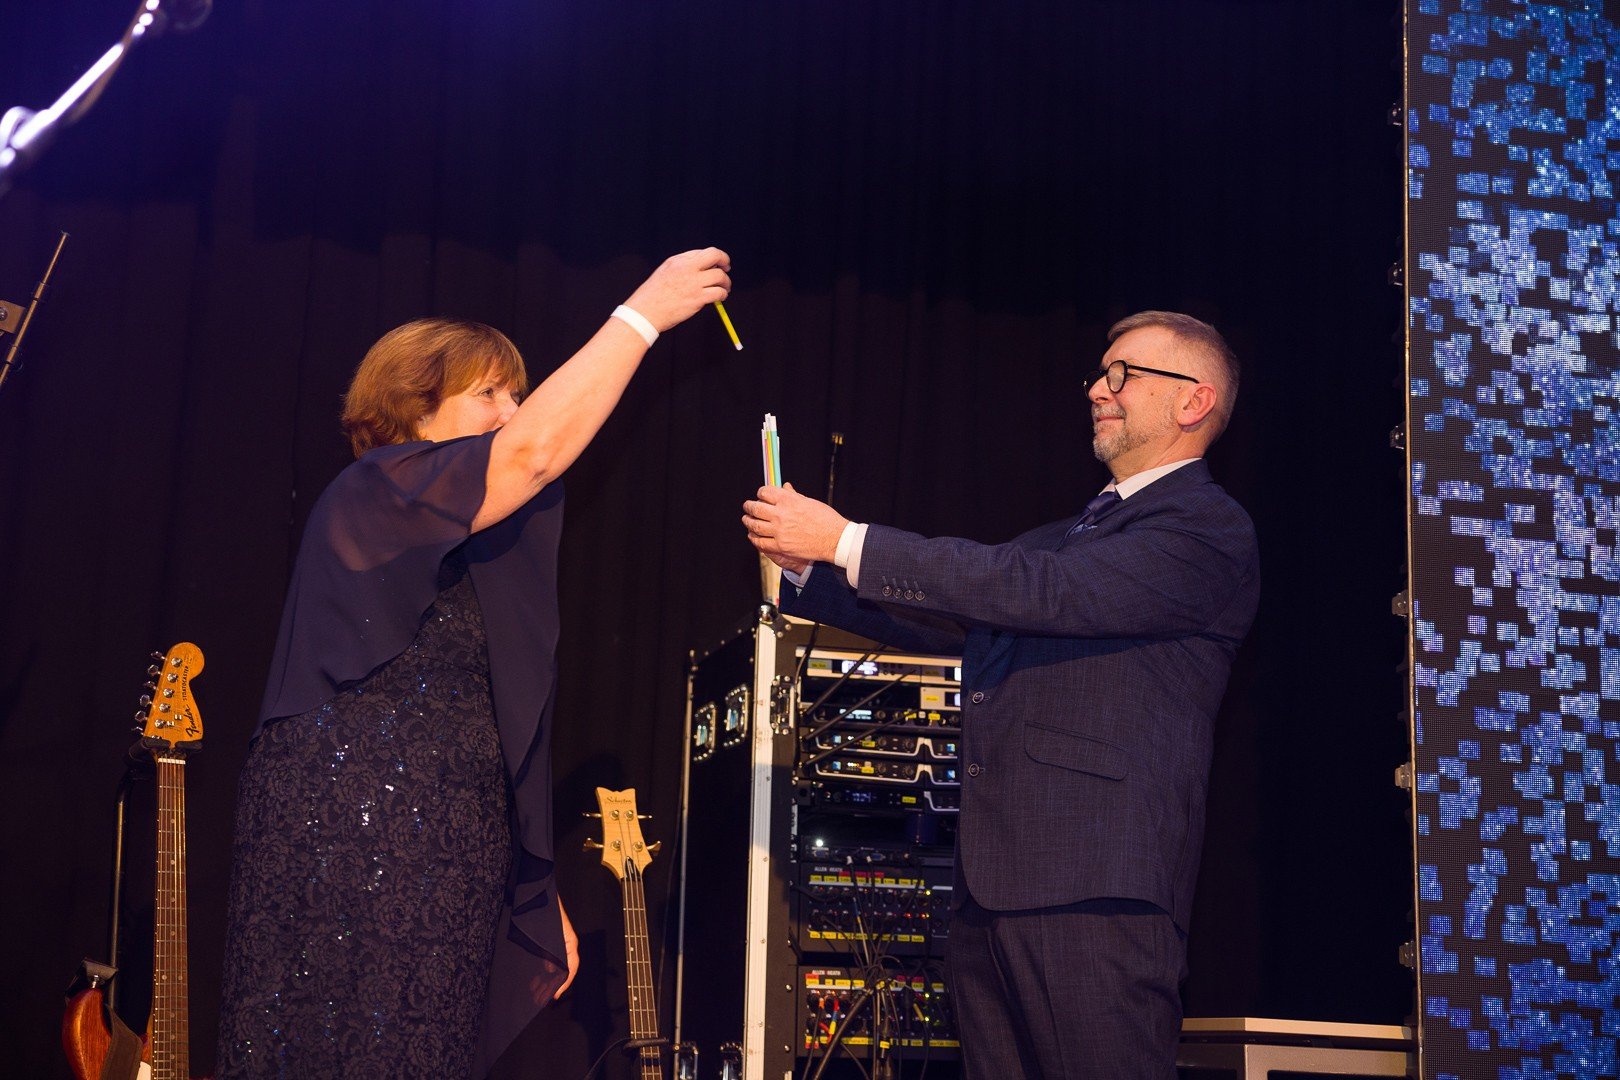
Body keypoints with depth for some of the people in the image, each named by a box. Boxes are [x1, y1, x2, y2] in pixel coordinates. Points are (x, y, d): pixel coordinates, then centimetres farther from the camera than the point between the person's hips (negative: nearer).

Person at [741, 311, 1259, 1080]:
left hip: (1091, 892, -8)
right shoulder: (1072, 532, 24)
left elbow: (1044, 591, -16)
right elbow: (942, 621, 24)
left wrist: (845, 540, -15)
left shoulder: (1206, 528, -5)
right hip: (990, 888, 8)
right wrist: (805, 567, 11)